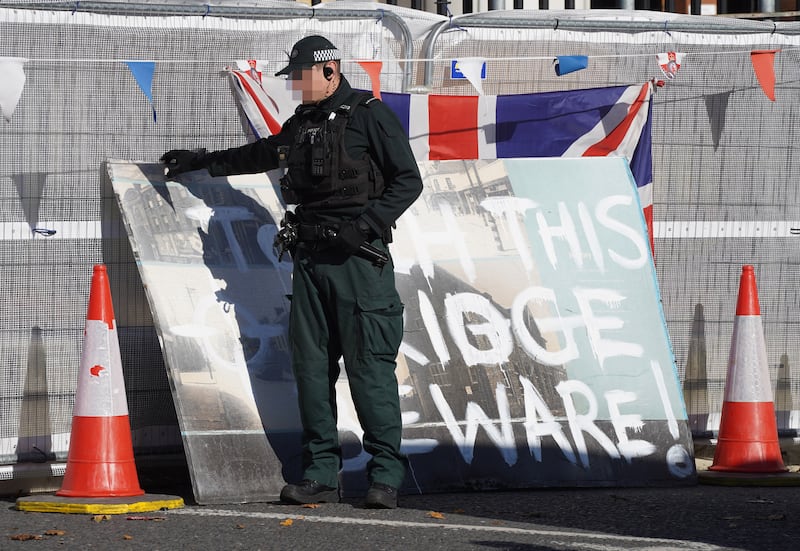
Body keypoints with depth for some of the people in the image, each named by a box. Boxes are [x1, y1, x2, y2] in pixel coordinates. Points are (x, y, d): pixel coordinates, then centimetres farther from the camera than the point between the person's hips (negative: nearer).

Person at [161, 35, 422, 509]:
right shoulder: (301, 124, 18)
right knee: (311, 366, 3)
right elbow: (259, 155, 36)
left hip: (357, 256, -7)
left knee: (370, 365, -10)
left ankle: (386, 475, -7)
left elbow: (408, 181, -6)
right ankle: (321, 474, 6)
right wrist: (200, 162, 42)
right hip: (309, 257, 7)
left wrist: (366, 224, -16)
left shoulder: (370, 116, -3)